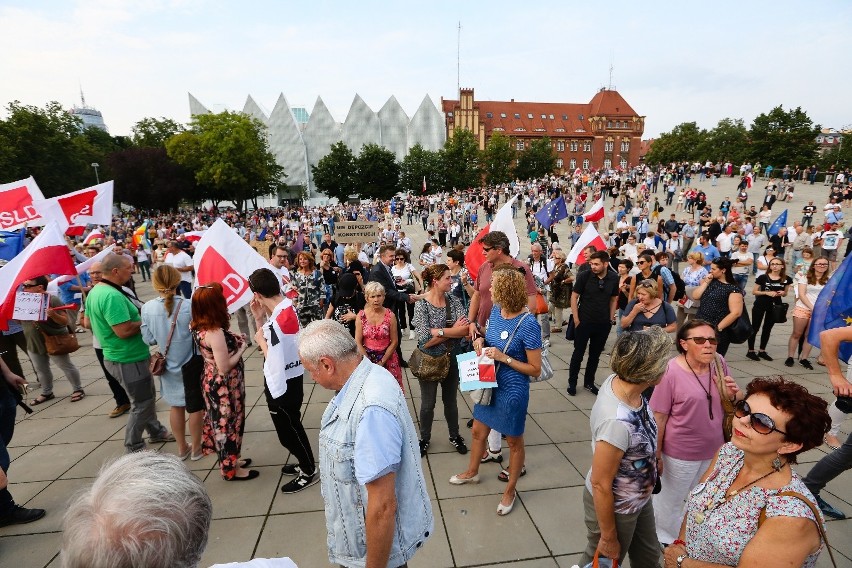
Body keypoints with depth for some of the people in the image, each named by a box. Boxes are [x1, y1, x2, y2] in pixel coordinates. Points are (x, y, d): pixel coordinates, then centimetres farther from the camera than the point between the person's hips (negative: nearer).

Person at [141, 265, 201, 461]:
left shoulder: (147, 308, -11)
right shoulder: (188, 306, -21)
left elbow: (149, 339, -3)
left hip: (169, 366, 3)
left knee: (176, 406, 19)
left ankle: (182, 448, 34)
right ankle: (196, 446, 28)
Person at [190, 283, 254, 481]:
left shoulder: (201, 328, -2)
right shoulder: (215, 332, -30)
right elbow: (225, 367, -26)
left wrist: (234, 341, 1)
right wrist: (241, 348, -14)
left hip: (214, 383, 9)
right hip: (223, 388, -9)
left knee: (221, 424, 22)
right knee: (227, 425, 8)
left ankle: (229, 460, 40)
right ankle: (230, 469, 26)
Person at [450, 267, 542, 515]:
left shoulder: (528, 324, -25)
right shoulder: (495, 311, -5)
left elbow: (535, 369, -19)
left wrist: (504, 358, -26)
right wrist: (480, 341, -9)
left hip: (512, 391, -7)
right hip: (489, 384, 7)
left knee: (514, 441, 17)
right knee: (478, 432, 24)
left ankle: (510, 490, 39)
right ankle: (472, 471, 50)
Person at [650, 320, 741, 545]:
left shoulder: (719, 363, -8)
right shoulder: (671, 371, -24)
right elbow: (659, 419, -19)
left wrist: (733, 395, -17)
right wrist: (656, 456, -14)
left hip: (714, 449, 5)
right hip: (680, 453, -5)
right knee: (671, 499, 18)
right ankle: (666, 541, 44)